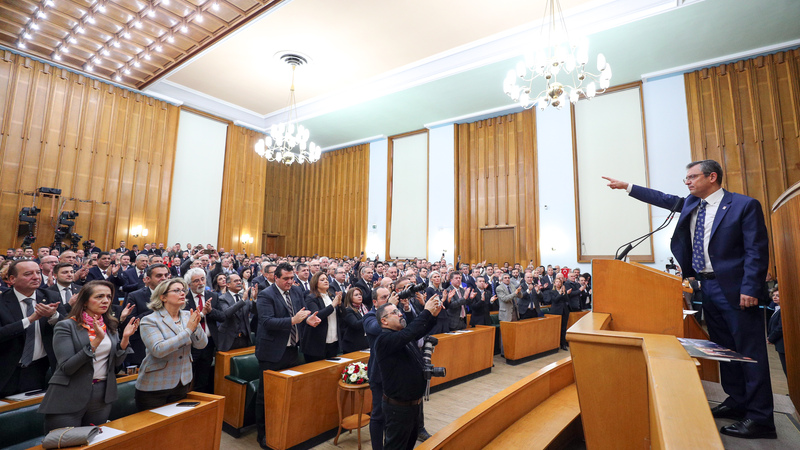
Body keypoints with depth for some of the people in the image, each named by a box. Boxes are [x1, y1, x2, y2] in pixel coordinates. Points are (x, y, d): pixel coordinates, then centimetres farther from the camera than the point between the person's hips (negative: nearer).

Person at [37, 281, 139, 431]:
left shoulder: (110, 326, 5)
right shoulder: (66, 326, -10)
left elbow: (116, 362, 4)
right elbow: (66, 367, -18)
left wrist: (125, 338, -12)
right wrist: (96, 340, -27)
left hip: (102, 396, 5)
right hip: (70, 399, -5)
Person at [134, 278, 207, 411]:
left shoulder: (188, 316, 0)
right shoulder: (150, 320, -13)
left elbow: (201, 344, -5)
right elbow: (158, 350, -26)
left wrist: (196, 326, -23)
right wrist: (188, 330, -26)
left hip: (183, 384, 4)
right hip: (154, 387, -4)